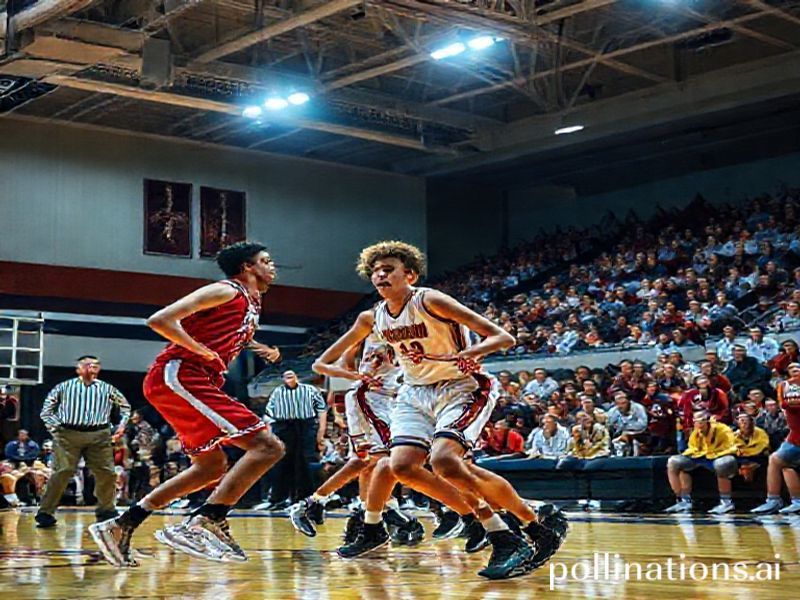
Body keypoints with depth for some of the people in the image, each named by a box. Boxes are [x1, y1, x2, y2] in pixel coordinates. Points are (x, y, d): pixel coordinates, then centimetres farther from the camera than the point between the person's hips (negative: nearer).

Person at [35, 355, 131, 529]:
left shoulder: (107, 389, 15)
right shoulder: (64, 387, 11)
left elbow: (125, 405, 27)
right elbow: (46, 409, 15)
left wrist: (122, 424, 14)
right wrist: (53, 426, 2)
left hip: (99, 436, 2)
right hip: (68, 435, -2)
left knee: (107, 473, -2)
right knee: (62, 472, -10)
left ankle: (106, 510, 16)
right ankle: (45, 513, -2)